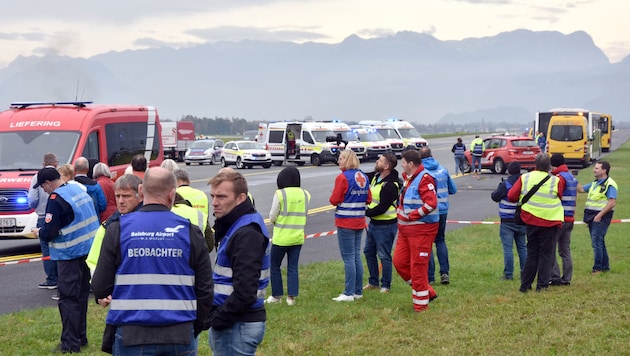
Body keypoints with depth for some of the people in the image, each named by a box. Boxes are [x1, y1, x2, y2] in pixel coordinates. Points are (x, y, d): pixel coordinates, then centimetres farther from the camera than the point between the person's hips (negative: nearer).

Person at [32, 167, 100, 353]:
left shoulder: (56, 199, -17)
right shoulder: (79, 189, 9)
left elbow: (49, 233, -19)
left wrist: (39, 232, 4)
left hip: (70, 255, -9)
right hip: (89, 250, 9)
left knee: (68, 299, -3)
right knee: (81, 296, 16)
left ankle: (70, 343, -3)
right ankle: (80, 337, 24)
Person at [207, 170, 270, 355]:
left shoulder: (247, 234, -20)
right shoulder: (234, 226, 12)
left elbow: (245, 292, -26)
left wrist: (217, 320, -16)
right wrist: (215, 316, 10)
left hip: (238, 326, -10)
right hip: (234, 321, 10)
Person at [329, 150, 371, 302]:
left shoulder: (343, 178, -14)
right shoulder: (363, 177, 8)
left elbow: (334, 200, -14)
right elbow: (368, 199, 12)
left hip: (345, 222, -7)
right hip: (359, 222, 7)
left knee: (348, 258, -5)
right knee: (356, 256, 13)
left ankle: (349, 293, -4)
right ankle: (358, 291, 17)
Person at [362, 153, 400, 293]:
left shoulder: (390, 185, -23)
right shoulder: (376, 176, 5)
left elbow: (382, 208, -25)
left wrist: (366, 213, -19)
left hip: (386, 225, -10)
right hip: (373, 223, 10)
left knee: (384, 256, -1)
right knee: (369, 252, 18)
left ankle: (386, 285, 12)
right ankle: (373, 282, 31)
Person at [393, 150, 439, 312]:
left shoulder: (424, 179, -18)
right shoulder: (409, 178, 13)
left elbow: (431, 204, -28)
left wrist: (411, 216, -21)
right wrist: (400, 212, 9)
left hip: (421, 229, -10)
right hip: (406, 229, 10)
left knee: (418, 266, -3)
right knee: (399, 262, 11)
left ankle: (421, 304, 10)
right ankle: (427, 291, 22)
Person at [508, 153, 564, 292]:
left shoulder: (524, 178, -5)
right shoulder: (556, 181, -9)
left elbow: (511, 196, -3)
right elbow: (560, 197, 3)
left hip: (531, 221, 2)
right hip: (550, 222, -2)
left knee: (531, 253, 13)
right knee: (546, 254, 6)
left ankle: (525, 285, 13)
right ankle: (542, 285, 4)